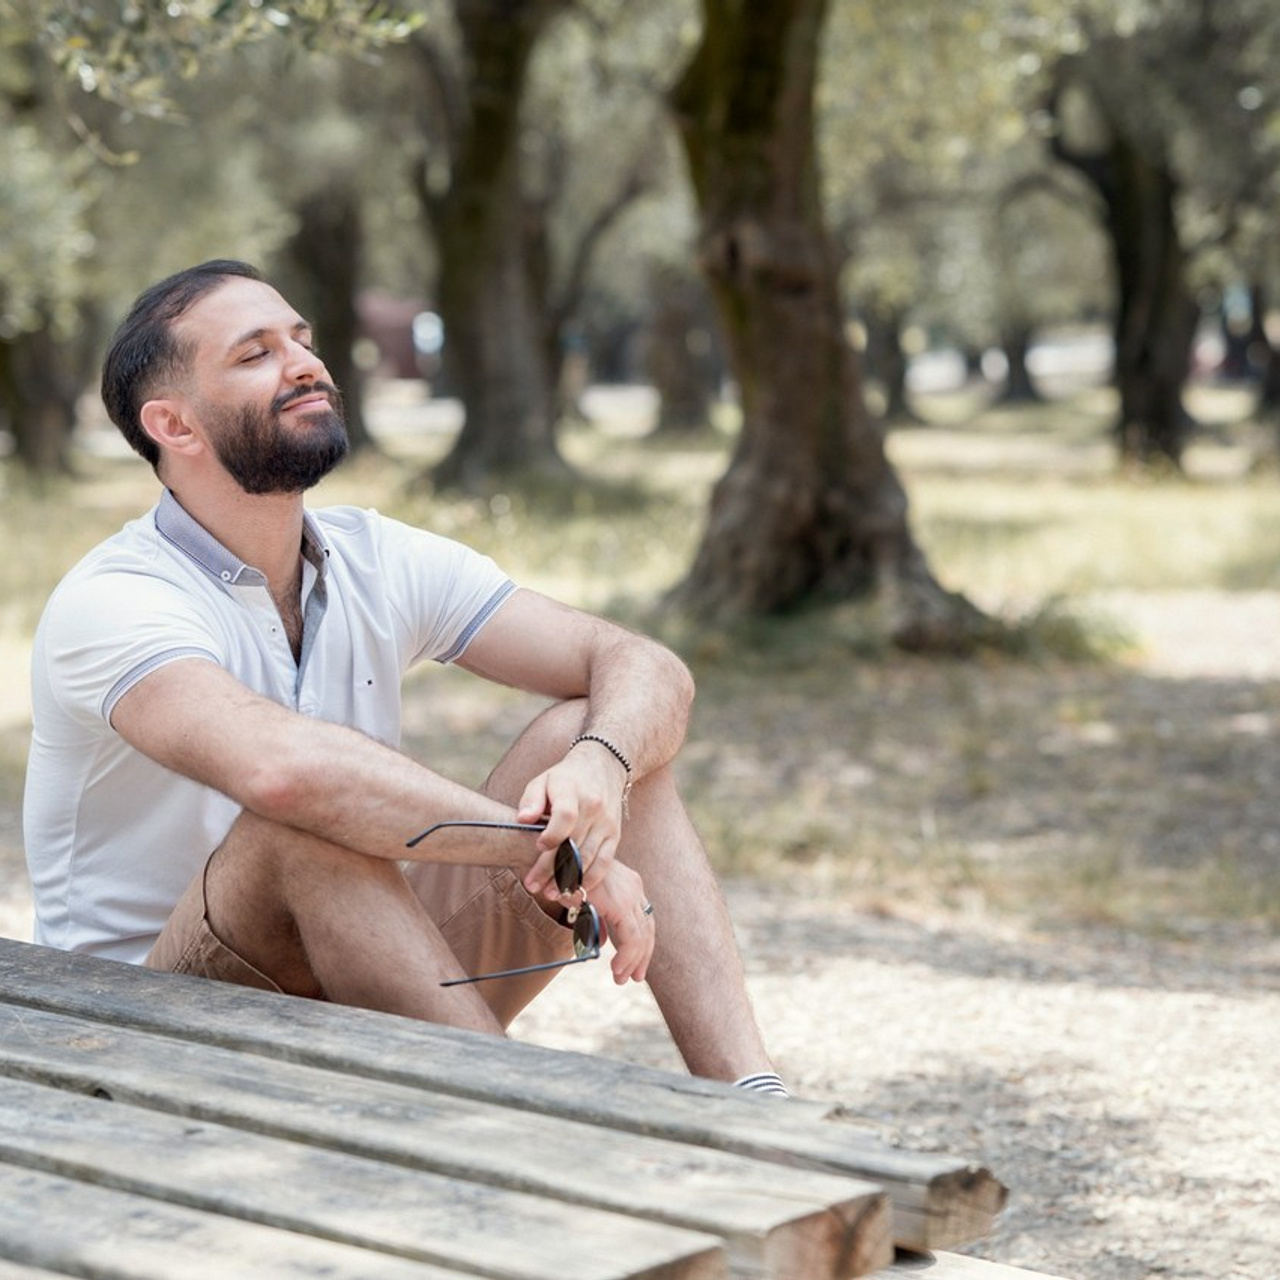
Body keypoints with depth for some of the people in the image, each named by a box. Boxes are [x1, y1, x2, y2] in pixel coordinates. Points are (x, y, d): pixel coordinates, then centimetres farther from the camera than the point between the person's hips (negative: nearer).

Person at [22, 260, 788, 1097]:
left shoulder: (380, 563, 3)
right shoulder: (110, 604, -18)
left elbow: (648, 669, -3)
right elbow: (281, 763, -39)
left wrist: (598, 768, -27)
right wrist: (549, 842, -35)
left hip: (364, 1010, 7)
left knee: (594, 731, -9)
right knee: (308, 822, -36)